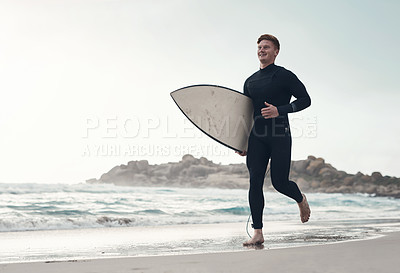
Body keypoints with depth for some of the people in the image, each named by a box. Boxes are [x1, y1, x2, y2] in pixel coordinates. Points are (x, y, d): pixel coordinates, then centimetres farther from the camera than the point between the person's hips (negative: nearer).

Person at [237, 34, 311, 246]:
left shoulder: (284, 76, 0)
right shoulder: (250, 82, 17)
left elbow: (305, 99, -3)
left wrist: (279, 110, -17)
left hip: (280, 135, -5)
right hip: (257, 137, 5)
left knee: (280, 182, -8)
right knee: (255, 182, -5)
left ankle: (301, 200, 29)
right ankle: (257, 233, -2)